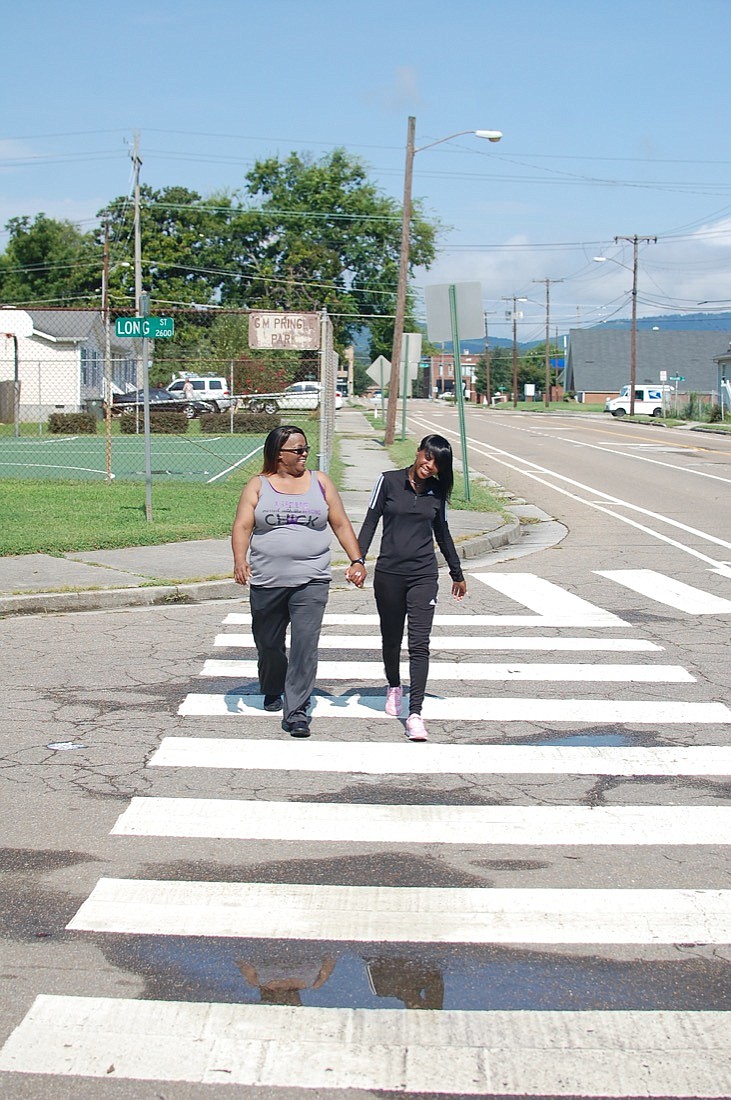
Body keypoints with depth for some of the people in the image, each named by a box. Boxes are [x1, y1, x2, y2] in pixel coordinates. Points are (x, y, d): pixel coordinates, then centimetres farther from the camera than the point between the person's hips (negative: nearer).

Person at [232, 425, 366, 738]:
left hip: (310, 582, 0)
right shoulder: (258, 486, 5)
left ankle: (296, 711, -9)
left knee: (305, 645, -12)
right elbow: (242, 526, -4)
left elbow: (341, 525, 11)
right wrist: (239, 559, -21)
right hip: (266, 582, 0)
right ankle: (272, 692, 41)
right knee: (269, 644, 13)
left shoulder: (320, 483, 9)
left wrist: (357, 561, 1)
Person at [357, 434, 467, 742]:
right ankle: (394, 687, 41)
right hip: (388, 573, 0)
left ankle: (415, 714, -12)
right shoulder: (389, 482, 0)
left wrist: (457, 574, 25)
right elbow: (370, 522, 1)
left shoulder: (437, 491, 7)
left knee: (419, 644, -9)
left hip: (424, 576, 1)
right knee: (391, 638, 13)